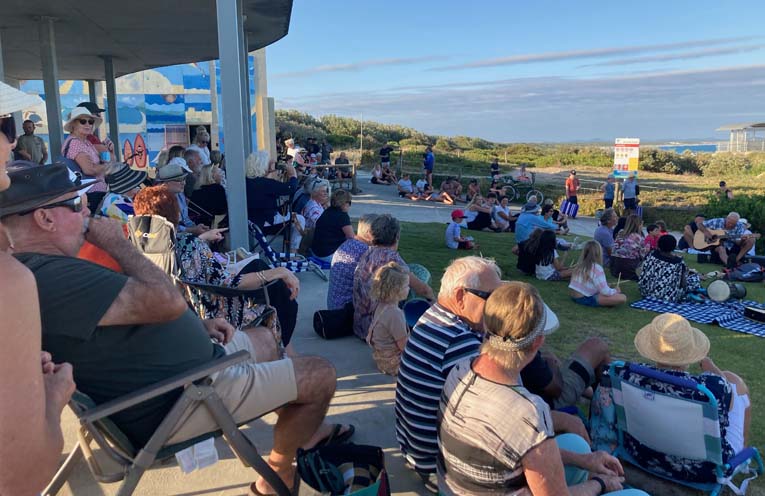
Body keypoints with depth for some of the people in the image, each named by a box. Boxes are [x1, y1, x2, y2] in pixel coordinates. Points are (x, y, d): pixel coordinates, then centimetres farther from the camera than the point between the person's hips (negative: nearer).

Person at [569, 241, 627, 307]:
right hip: (585, 299, -9)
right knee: (622, 298, -15)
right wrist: (615, 291, 5)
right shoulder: (597, 268, -15)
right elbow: (605, 292, -16)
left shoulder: (580, 264, 7)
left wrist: (605, 285, 23)